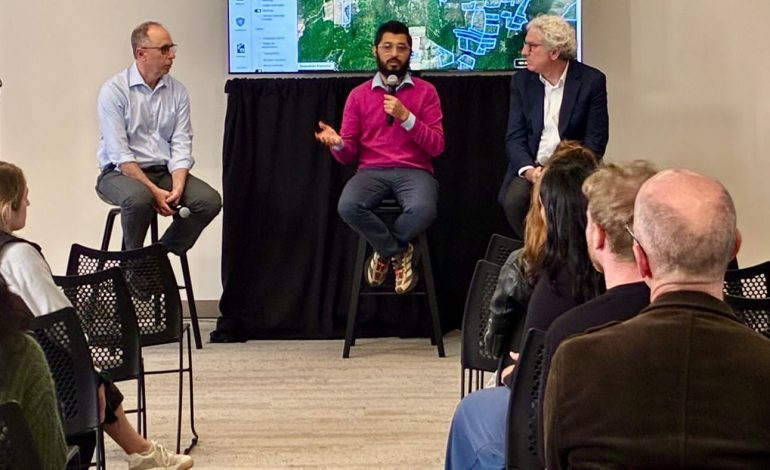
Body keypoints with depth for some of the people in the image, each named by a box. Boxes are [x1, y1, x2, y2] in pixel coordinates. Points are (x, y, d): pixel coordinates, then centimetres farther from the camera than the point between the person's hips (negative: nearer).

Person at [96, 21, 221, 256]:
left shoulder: (177, 91, 3)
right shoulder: (114, 90, -10)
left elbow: (181, 144, -1)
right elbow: (119, 154, -16)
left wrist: (177, 187, -19)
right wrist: (154, 191, -24)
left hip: (164, 171, 5)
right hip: (121, 173, -5)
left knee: (210, 200, -19)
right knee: (139, 198, -37)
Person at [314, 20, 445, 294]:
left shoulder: (426, 92, 7)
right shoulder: (359, 95, 10)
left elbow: (437, 147, -1)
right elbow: (348, 154, 7)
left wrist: (406, 117, -13)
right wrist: (337, 143, -18)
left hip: (414, 171, -1)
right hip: (372, 171, 1)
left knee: (422, 209, -37)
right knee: (348, 206, -33)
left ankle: (385, 250, -3)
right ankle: (399, 252, -7)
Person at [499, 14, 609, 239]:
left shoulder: (591, 80, -2)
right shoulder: (521, 81, 7)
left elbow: (596, 139, -4)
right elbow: (514, 137, 2)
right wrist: (529, 170, -18)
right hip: (531, 166, 3)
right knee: (513, 200, -27)